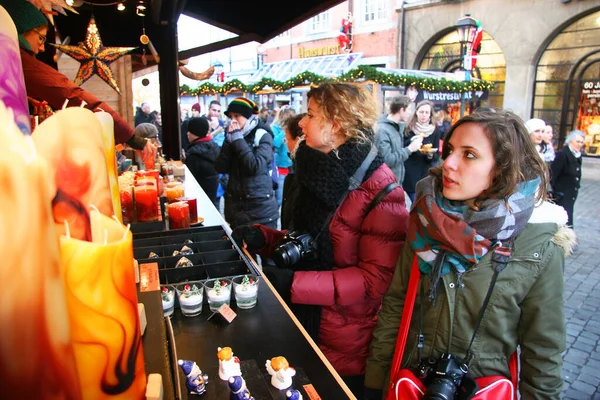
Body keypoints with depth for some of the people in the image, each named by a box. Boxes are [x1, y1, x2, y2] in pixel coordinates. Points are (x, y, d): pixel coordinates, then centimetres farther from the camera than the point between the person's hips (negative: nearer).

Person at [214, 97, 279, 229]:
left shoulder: (262, 136, -7)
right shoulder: (232, 136, 8)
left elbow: (256, 167, -22)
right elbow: (220, 168, 0)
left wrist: (238, 139, -15)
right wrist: (229, 141, -8)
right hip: (235, 206, 5)